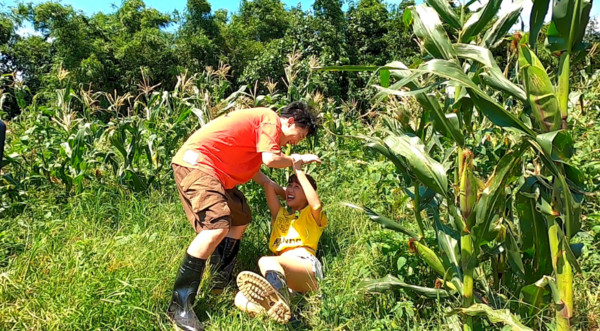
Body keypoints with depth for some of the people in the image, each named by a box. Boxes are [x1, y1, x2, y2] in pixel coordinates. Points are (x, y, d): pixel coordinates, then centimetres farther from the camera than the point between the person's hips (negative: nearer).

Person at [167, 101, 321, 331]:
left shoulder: (261, 124, 23)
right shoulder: (271, 119, -7)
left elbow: (252, 169, 27)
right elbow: (270, 158, -20)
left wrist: (281, 190, 32)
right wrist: (294, 160, 0)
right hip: (194, 161, -11)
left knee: (241, 219, 19)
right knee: (217, 226, -26)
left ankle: (220, 283, 19)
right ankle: (179, 306, -20)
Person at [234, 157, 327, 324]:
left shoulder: (311, 215, 21)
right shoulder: (280, 214, 34)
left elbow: (316, 205, -6)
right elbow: (269, 185, 24)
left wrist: (298, 171, 1)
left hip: (307, 265, -5)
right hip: (281, 272, 5)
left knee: (266, 261, -38)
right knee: (241, 299, -24)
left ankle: (280, 300, -68)